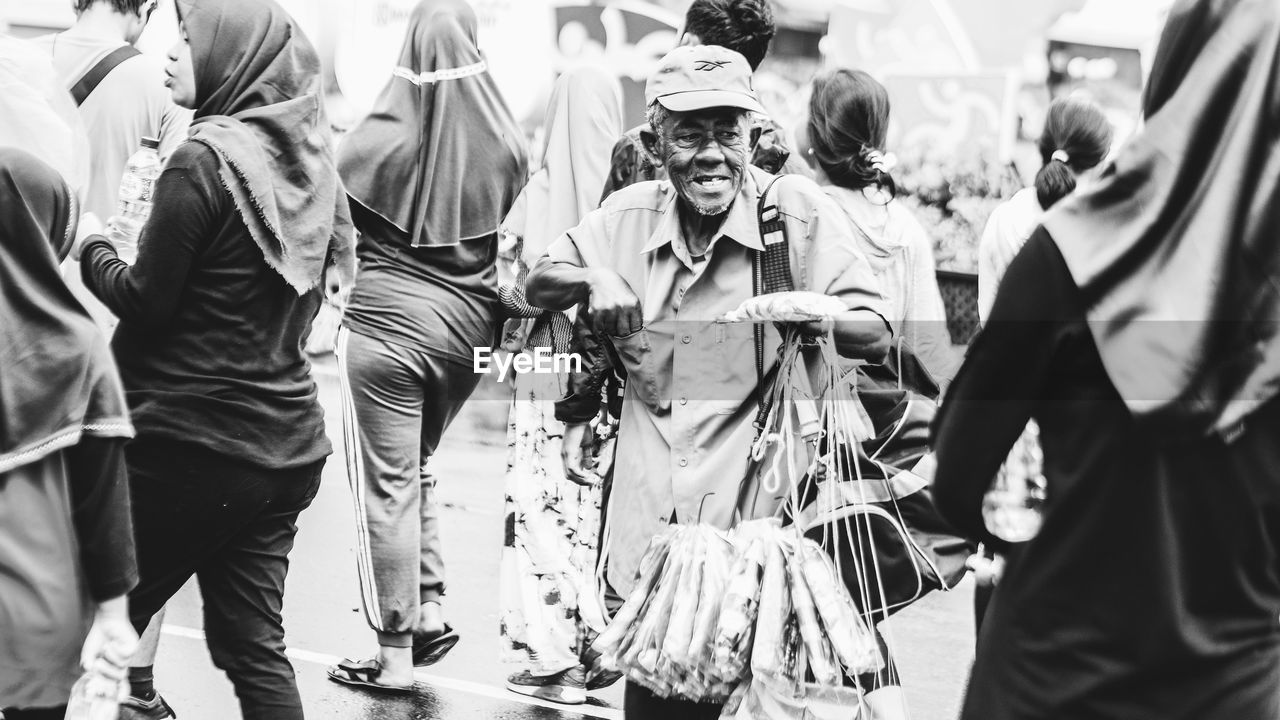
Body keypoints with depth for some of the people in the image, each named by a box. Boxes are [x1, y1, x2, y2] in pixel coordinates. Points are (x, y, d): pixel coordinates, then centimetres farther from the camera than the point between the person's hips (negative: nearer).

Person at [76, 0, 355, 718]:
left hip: (190, 447, -7)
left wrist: (92, 247, 6)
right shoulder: (309, 155, 6)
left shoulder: (207, 157, -15)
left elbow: (145, 300, -12)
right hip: (285, 446, 7)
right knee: (256, 647, 11)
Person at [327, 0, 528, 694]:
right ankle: (428, 608, 18)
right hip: (468, 326, 3)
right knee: (416, 465, 24)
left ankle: (395, 655, 12)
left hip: (386, 325, -3)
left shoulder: (377, 139, -13)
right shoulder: (503, 141, -6)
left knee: (388, 484, 6)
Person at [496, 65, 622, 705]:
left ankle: (556, 658, 7)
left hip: (549, 366, -3)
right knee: (606, 500, 12)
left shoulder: (543, 190, -9)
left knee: (547, 505, 5)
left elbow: (520, 282, -7)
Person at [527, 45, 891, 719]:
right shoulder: (630, 215, 4)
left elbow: (876, 335, -8)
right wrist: (594, 278, -8)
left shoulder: (800, 211, -7)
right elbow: (537, 284, 14)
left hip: (755, 533, -3)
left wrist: (806, 312, -29)